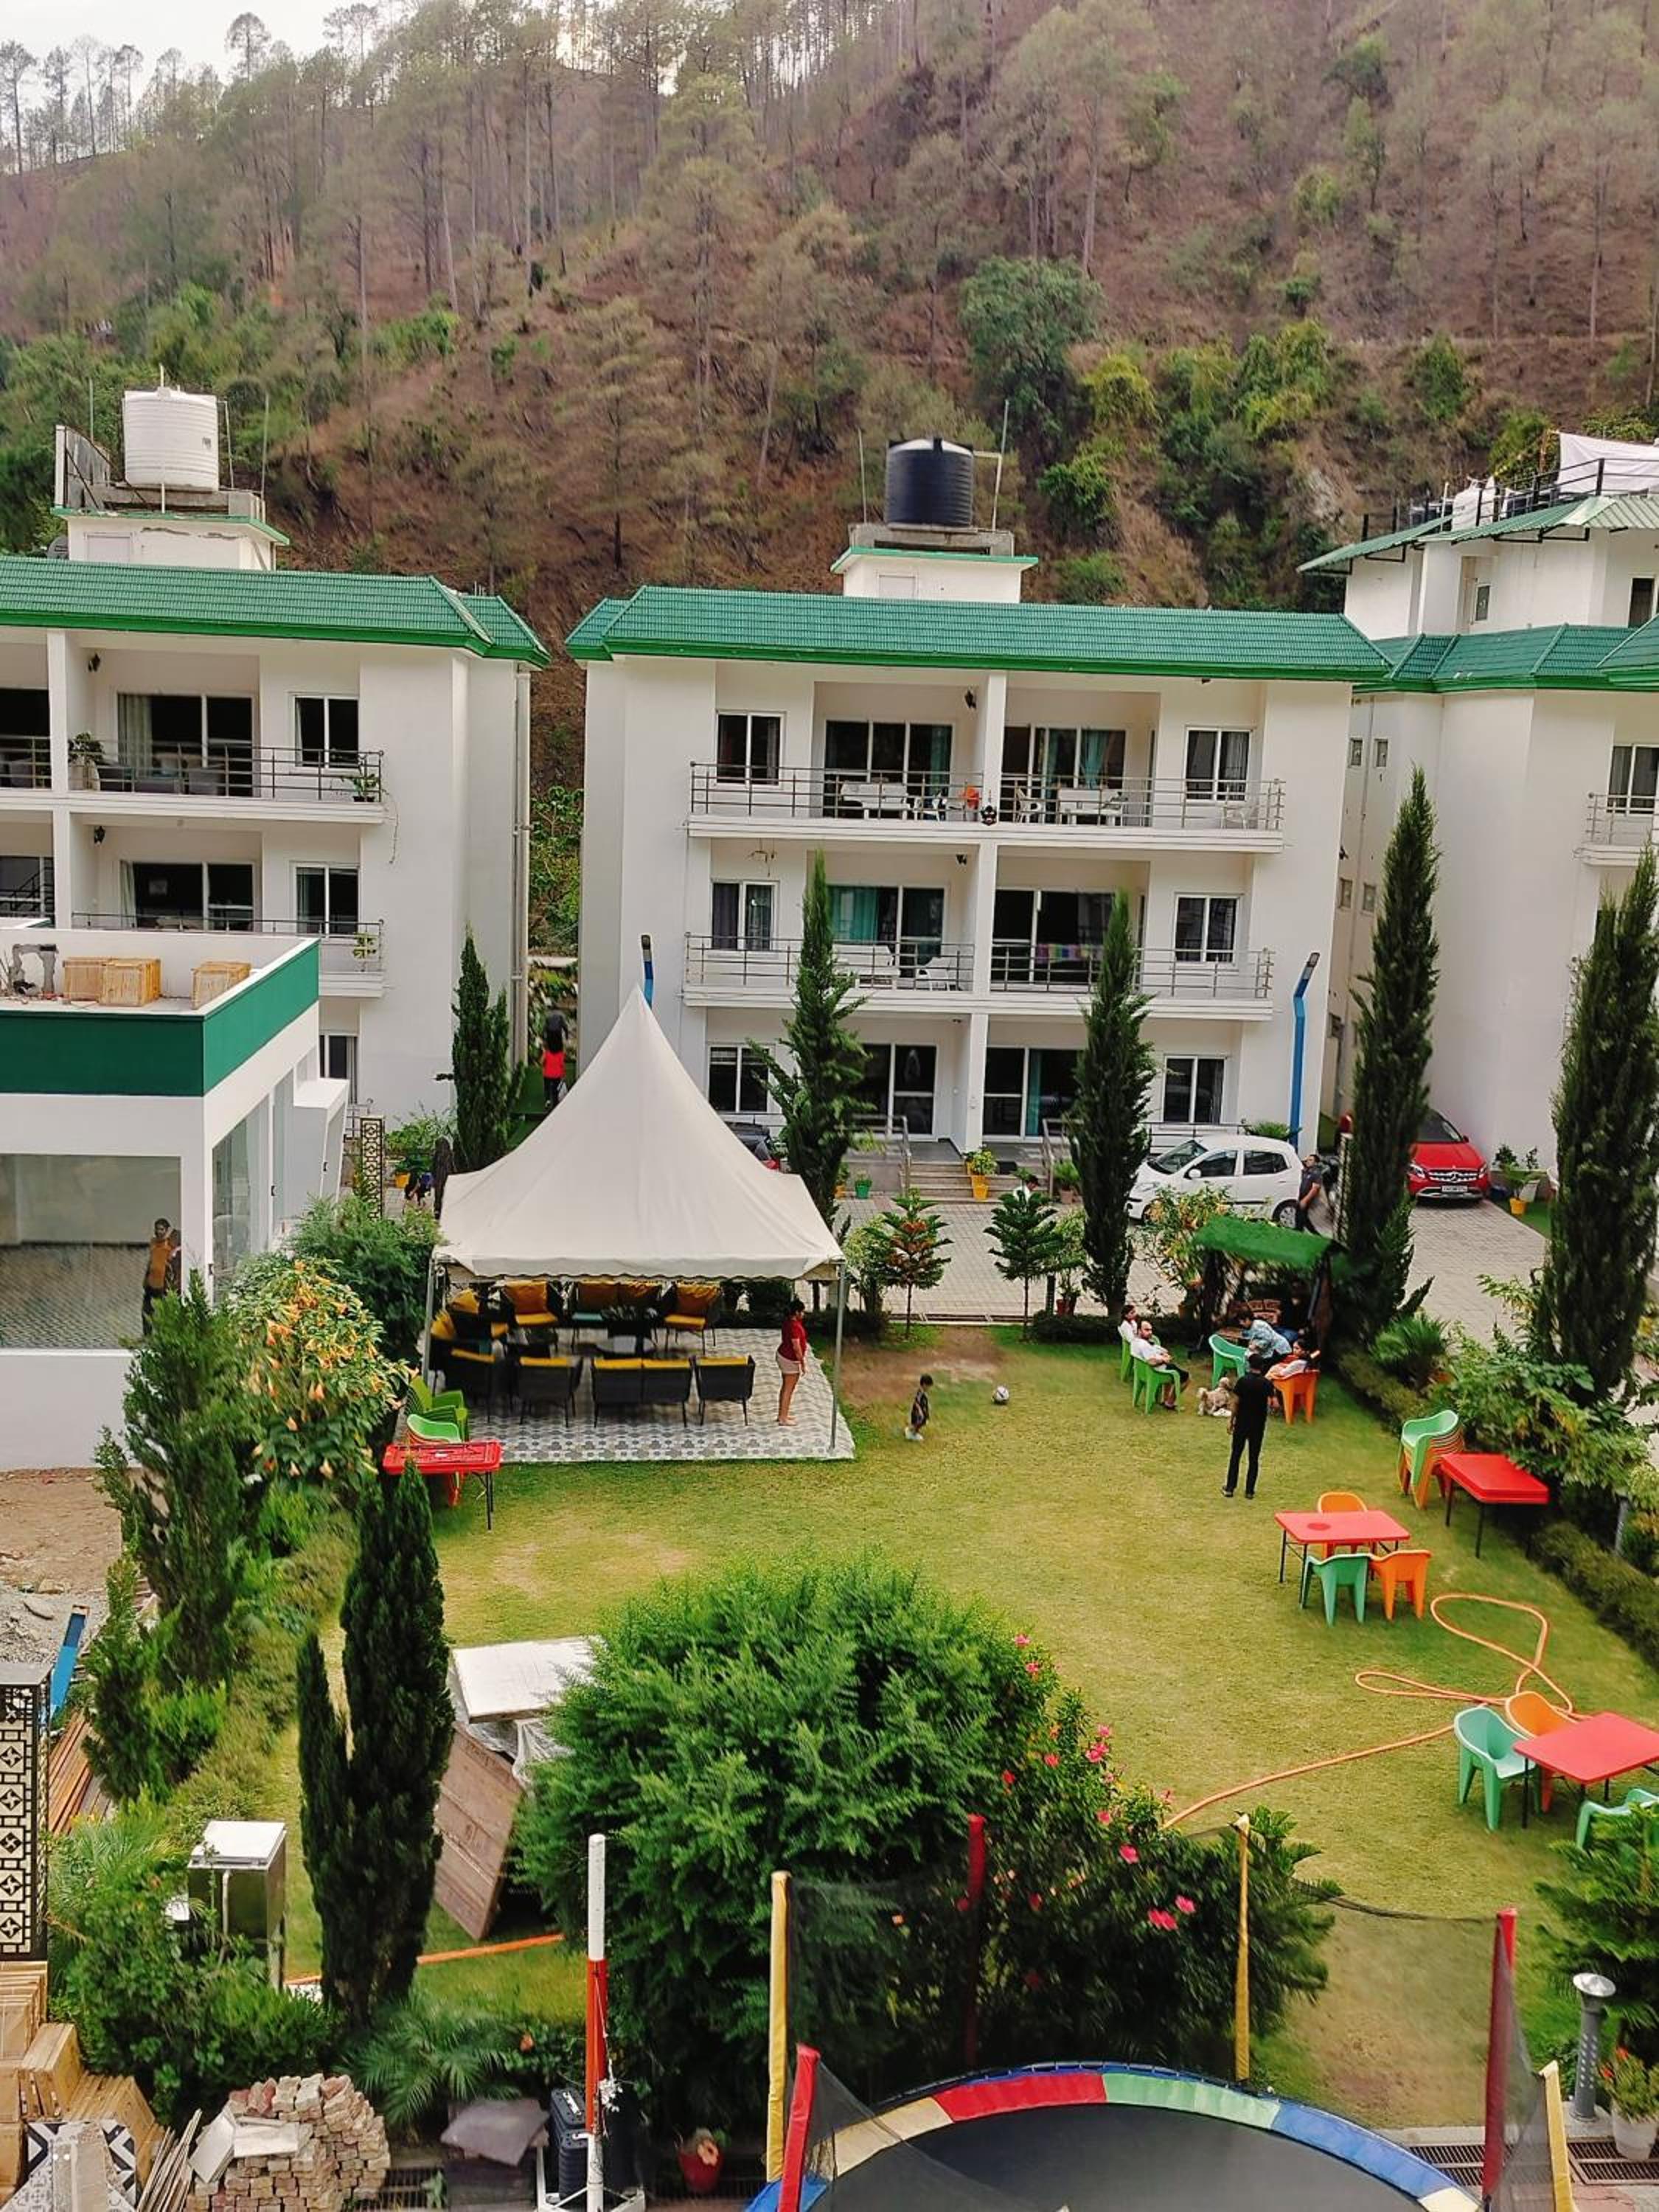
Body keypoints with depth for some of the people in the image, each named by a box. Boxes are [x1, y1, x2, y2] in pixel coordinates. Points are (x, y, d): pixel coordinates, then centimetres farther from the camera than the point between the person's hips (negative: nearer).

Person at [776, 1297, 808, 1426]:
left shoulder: (788, 1320, 0)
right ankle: (783, 1419, 4)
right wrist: (803, 1363, -20)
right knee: (789, 1389, -1)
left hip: (782, 1356, 10)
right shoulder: (795, 1326, -27)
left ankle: (782, 1414, 30)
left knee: (785, 1386, 20)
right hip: (790, 1361, -10)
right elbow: (796, 1347, -26)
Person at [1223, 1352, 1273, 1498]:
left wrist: (1232, 1421, 2)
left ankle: (1229, 1488, 11)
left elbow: (1235, 1403, -9)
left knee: (1235, 1456, 9)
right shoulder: (1266, 1383, -7)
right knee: (1254, 1458, 10)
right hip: (1259, 1425, 1)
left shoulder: (1242, 1381, -11)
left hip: (1242, 1423, -1)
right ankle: (1250, 1490, 12)